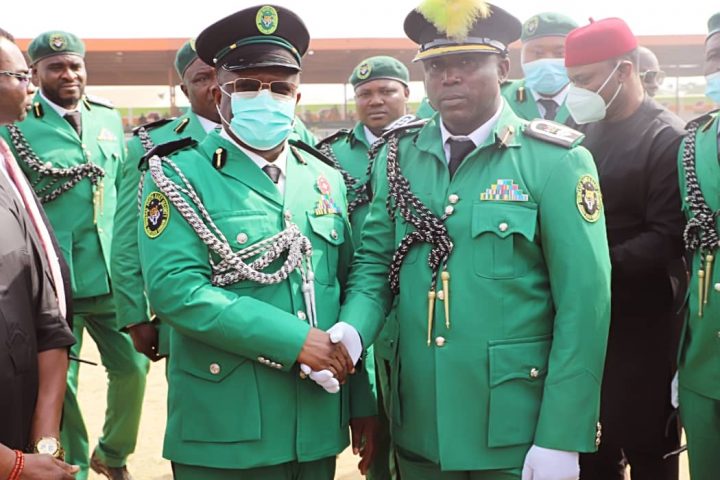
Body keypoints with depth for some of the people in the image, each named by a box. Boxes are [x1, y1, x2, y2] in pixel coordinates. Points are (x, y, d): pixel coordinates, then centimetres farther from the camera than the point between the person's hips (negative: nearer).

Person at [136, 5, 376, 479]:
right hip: (225, 431, -4)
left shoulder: (326, 179, 9)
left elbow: (351, 289, 11)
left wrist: (362, 400, 8)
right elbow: (173, 288, -19)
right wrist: (294, 341, -21)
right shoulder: (179, 176, -6)